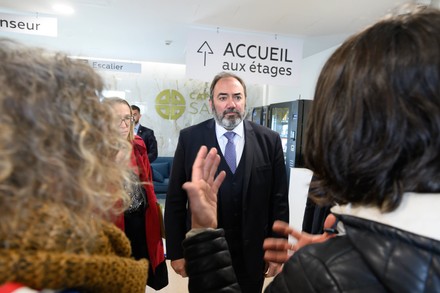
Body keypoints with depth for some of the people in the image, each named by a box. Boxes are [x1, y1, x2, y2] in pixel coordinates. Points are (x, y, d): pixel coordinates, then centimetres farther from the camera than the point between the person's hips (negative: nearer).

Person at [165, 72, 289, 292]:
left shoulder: (269, 140, -5)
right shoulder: (190, 138, -7)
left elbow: (279, 199, -1)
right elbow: (175, 199, -5)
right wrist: (176, 251, -2)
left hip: (252, 254, 1)